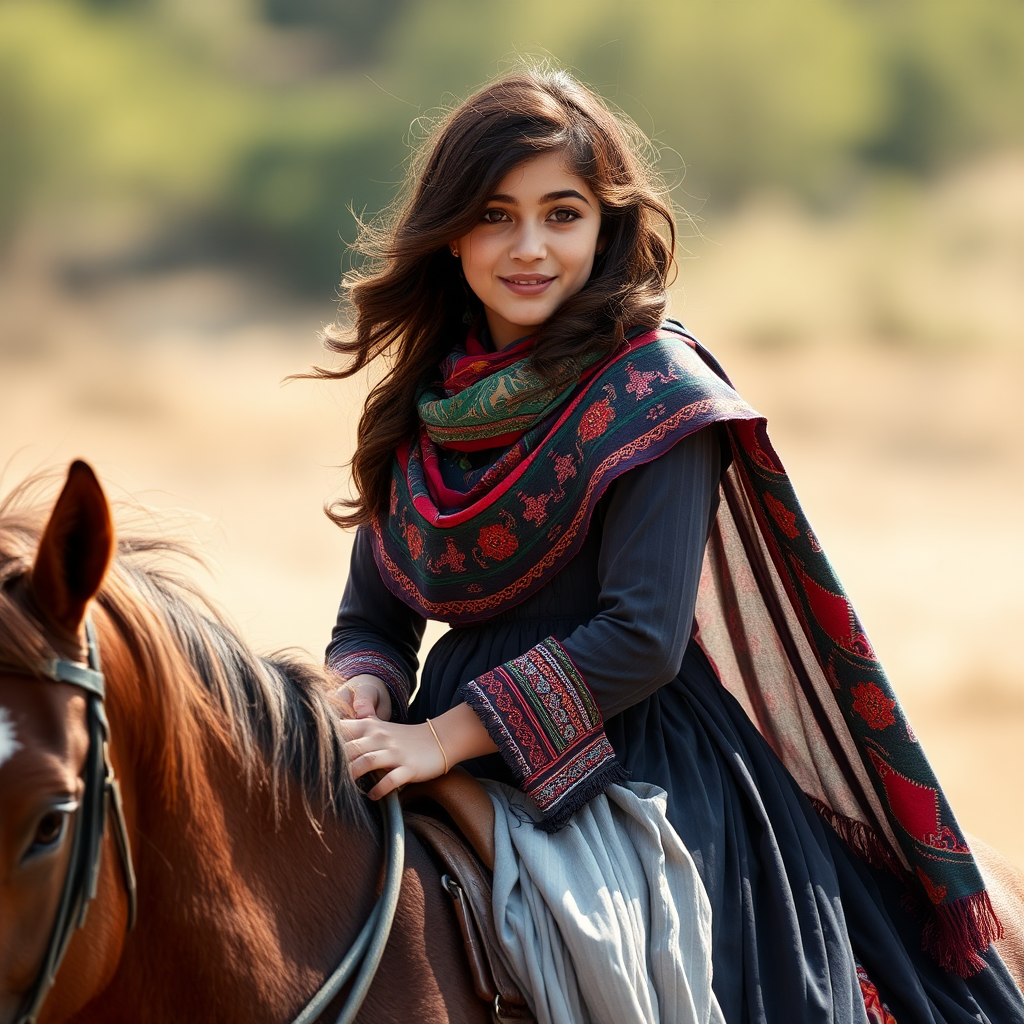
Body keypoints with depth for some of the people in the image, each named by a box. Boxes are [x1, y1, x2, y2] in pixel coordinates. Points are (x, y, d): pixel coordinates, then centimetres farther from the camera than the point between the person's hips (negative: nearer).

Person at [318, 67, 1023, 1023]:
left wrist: (446, 735, -21)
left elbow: (641, 638, -17)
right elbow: (374, 612, 13)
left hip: (639, 777, -5)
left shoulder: (656, 389, -9)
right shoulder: (423, 402, 9)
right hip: (466, 781, 5)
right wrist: (363, 692, -11)